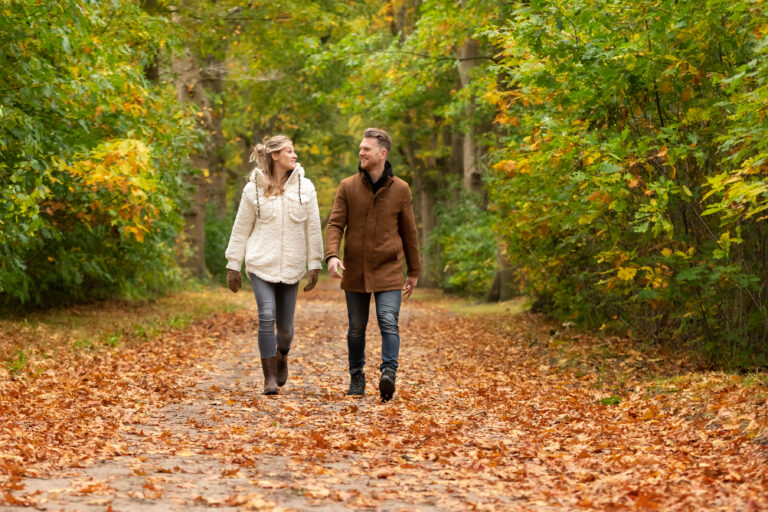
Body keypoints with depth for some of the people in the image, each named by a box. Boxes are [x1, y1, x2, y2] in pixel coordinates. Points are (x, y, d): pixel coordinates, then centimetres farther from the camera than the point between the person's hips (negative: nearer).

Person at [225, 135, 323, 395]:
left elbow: (313, 229, 5)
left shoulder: (305, 187, 3)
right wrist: (233, 266, 4)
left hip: (291, 266, 2)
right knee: (267, 318, -14)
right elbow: (240, 229, 5)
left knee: (285, 324, 5)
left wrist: (314, 265, 2)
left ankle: (282, 355, 39)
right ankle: (270, 377, -5)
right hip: (261, 264, -2)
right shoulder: (253, 189, 0)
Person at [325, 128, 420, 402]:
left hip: (388, 271, -1)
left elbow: (409, 233, 7)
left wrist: (414, 272, 9)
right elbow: (335, 224, -4)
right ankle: (357, 376, 24)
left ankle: (389, 373, -20)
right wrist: (332, 255, -23)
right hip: (355, 271, 1)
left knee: (389, 323, -15)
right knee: (356, 328, 10)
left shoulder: (400, 189, 0)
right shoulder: (348, 187, 1)